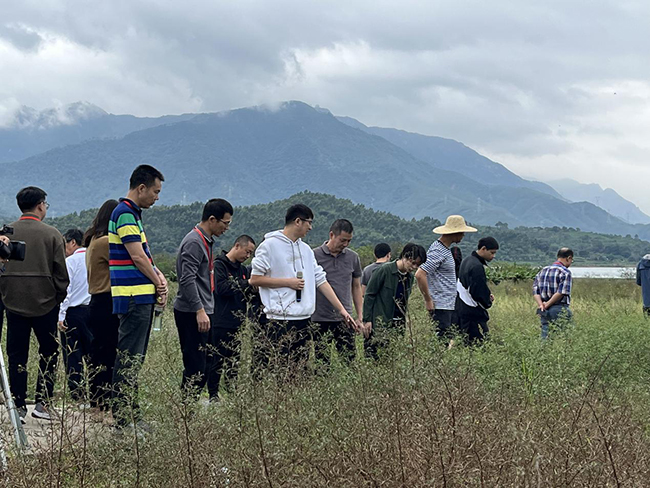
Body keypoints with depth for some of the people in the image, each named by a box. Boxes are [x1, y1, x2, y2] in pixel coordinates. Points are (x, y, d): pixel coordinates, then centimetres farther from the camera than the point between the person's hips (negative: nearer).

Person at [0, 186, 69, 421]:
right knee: (49, 352, 9)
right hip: (45, 303, -2)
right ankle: (42, 403, 2)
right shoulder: (52, 234, -6)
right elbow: (61, 272, -5)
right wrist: (59, 297, 9)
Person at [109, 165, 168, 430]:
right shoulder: (125, 213, -13)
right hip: (134, 296, -11)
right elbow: (136, 256, -17)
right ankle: (123, 418, -5)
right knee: (129, 358, -8)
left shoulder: (131, 213, 19)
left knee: (133, 357, 14)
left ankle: (130, 413, 21)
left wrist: (158, 277, 2)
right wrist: (158, 283, -5)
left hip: (141, 296, 11)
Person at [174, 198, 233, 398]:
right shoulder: (194, 242, -14)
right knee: (197, 369, -10)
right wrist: (200, 310, -25)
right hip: (191, 313, -10)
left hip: (199, 312, 10)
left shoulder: (205, 241, 18)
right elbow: (187, 280, -22)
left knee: (197, 367, 10)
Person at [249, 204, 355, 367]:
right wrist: (288, 282, -10)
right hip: (280, 318, -7)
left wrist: (341, 309, 11)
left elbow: (321, 280, 16)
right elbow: (254, 279, -8)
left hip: (304, 318, 7)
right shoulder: (270, 245, -5)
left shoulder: (306, 249, 15)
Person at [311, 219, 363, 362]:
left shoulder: (353, 258, 8)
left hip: (345, 319, 3)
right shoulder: (314, 256, -3)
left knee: (349, 359, -1)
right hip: (320, 319, -3)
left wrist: (360, 317, 10)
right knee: (322, 362, 1)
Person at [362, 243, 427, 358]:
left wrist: (405, 321, 16)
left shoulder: (410, 276, 9)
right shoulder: (385, 271, -10)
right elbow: (369, 295, -8)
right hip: (380, 324, -6)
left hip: (399, 324, 6)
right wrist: (367, 320, -10)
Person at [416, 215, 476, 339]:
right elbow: (420, 275, -25)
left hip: (449, 305, 10)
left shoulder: (445, 249, 15)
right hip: (440, 307, -10)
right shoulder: (438, 252, -16)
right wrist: (428, 300, -19)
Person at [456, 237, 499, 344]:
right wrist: (488, 301, 0)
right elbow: (479, 292, -21)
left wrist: (487, 295, 12)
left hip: (463, 310, 10)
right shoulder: (477, 267, -18)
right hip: (474, 314, -10)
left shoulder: (467, 261, 14)